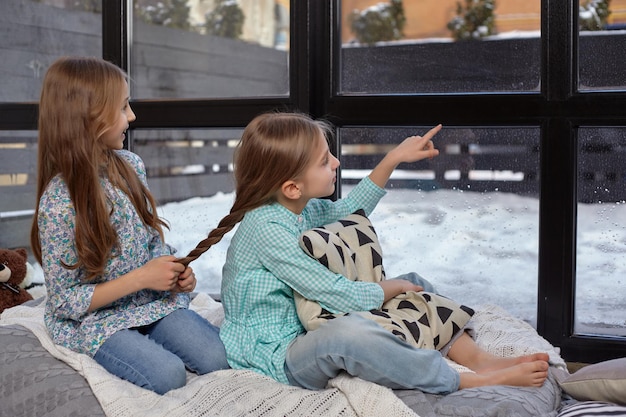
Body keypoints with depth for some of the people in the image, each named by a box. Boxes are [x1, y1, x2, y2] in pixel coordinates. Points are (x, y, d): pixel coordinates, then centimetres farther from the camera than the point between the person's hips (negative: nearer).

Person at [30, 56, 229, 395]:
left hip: (151, 301, 5)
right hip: (91, 320, -5)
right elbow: (66, 302, -17)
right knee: (168, 375, -25)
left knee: (215, 359, -15)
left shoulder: (130, 166, -2)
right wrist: (141, 278, -22)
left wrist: (175, 270, -8)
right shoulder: (59, 202, -22)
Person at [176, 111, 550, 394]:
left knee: (415, 283, 12)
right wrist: (392, 288, -9)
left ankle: (476, 357, -4)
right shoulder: (266, 227, -25)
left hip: (305, 335, 10)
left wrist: (393, 159, 17)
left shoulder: (304, 209, 3)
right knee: (347, 333, -42)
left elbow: (349, 209, 24)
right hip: (272, 358, -10)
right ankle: (472, 381, -30)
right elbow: (337, 295, -26)